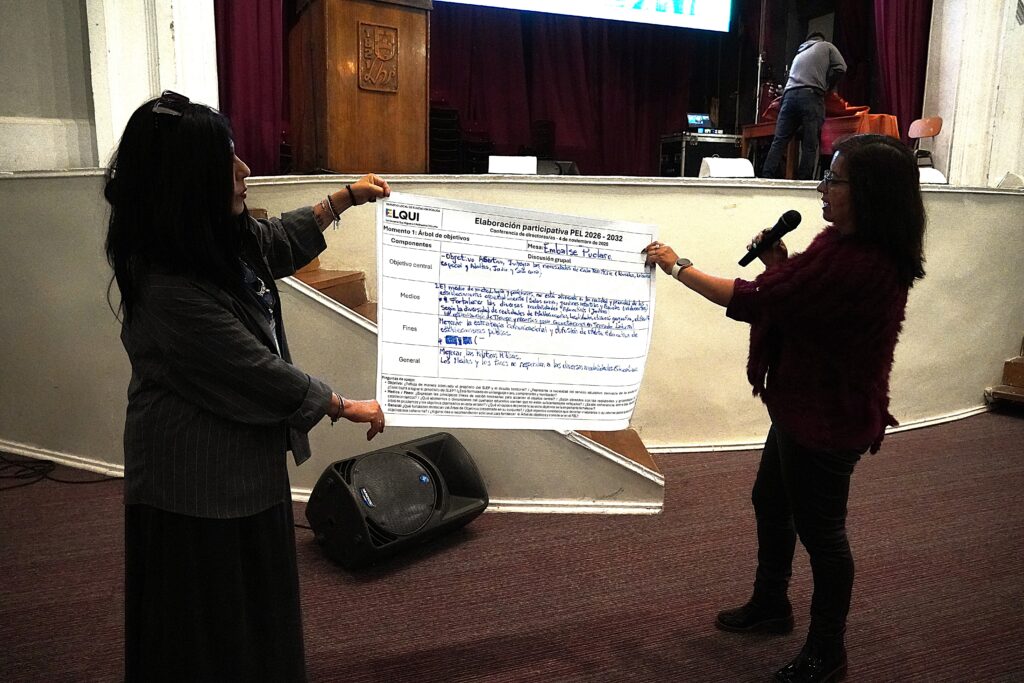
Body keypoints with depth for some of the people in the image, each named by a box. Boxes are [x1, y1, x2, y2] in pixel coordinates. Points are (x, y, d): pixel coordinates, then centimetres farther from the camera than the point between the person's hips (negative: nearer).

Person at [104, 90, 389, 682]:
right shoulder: (170, 289, -30)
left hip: (246, 460, 9)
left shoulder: (225, 240, -3)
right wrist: (346, 406, -13)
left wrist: (343, 200, 22)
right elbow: (259, 374, -25)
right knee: (209, 629, 12)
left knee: (257, 602, 25)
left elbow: (278, 245, 20)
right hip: (198, 480, -9)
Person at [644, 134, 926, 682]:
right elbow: (805, 298, 15)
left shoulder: (857, 263, -31)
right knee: (771, 503, 24)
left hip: (828, 420, -10)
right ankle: (770, 606, 47)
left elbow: (754, 302, -28)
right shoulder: (845, 243, 1)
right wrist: (782, 266, -5)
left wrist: (678, 267, -16)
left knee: (819, 530, 8)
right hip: (805, 406, 10)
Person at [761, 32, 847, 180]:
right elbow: (840, 68, 9)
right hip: (811, 95, -4)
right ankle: (804, 181, -14)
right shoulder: (826, 46, 19)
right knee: (810, 144, -7)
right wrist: (826, 87, 19)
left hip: (789, 94, 5)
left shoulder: (799, 53, 34)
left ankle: (767, 177, -12)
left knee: (779, 141, -3)